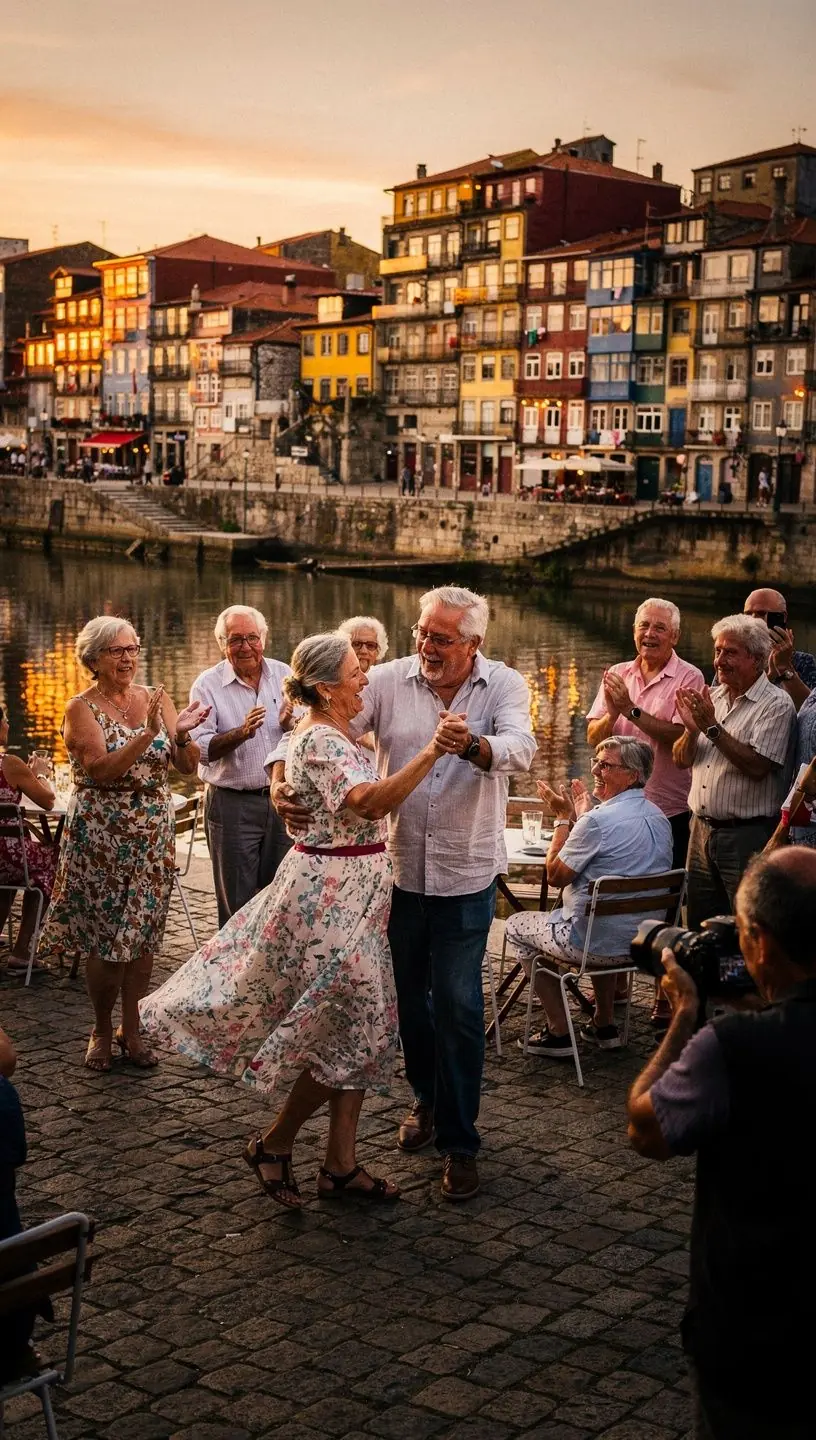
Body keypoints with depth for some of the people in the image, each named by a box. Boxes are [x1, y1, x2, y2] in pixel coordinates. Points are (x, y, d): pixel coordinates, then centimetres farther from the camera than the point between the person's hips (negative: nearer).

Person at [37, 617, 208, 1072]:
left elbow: (188, 767, 1)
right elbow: (101, 770, -19)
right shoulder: (82, 708, -6)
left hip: (154, 832, 3)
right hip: (101, 833, -3)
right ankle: (102, 1031, 18)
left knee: (143, 933, 7)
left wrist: (182, 735, -19)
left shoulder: (156, 699, 5)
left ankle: (132, 1029, 19)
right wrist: (148, 733, -27)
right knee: (105, 936, 1)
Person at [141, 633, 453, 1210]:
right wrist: (430, 754, -44)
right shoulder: (321, 741, -19)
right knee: (351, 1031, -3)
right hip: (332, 891, -10)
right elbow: (370, 802, -37)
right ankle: (274, 1145, 14)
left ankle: (341, 1164, 19)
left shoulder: (334, 733, 12)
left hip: (353, 891, 10)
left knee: (361, 1029, 11)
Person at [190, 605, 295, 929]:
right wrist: (240, 733, -30)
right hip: (232, 804, -3)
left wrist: (291, 725, -15)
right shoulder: (207, 685, -5)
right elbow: (200, 749, -14)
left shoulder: (285, 675, 5)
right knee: (238, 903, 4)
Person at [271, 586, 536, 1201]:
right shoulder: (390, 680, -4)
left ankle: (459, 1141, 10)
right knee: (408, 994, 16)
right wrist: (282, 778, -27)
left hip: (466, 873, -2)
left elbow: (520, 751, -25)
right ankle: (427, 1099, 41)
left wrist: (473, 745, -46)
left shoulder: (504, 685, -7)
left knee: (458, 1004, -2)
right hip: (399, 866, 3)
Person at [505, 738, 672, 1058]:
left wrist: (563, 818, -4)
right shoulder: (659, 818, 4)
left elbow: (555, 875, -12)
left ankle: (559, 1033, 13)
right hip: (644, 943, 8)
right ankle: (604, 1026, 36)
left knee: (516, 926, 15)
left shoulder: (598, 821, -23)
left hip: (597, 945, -8)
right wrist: (581, 817, 15)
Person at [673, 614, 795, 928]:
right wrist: (692, 729, -9)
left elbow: (757, 766, -21)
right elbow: (682, 760, 11)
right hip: (702, 829, 7)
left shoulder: (776, 704, -9)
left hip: (748, 834, -7)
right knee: (700, 927, 14)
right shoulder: (712, 698, 12)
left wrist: (712, 728, -21)